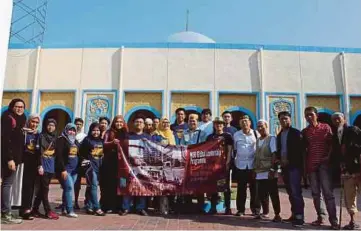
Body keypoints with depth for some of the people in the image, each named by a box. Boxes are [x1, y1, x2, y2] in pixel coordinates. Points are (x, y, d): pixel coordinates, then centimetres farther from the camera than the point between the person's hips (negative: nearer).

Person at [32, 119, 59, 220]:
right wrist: (40, 165, -18)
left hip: (51, 166, 6)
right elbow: (39, 151, -10)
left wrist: (56, 167, 12)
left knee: (42, 188, 9)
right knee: (44, 188, -5)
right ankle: (48, 211, -3)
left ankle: (35, 209, 17)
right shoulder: (42, 136, -2)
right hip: (43, 164, -6)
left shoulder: (55, 138, 14)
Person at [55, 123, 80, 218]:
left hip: (74, 169, 7)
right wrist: (63, 169, -19)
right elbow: (59, 155, -13)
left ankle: (64, 209, 16)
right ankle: (70, 210, -9)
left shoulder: (75, 141, 18)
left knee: (68, 188, 9)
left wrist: (79, 167, 13)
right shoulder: (61, 140, -5)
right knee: (69, 187, -12)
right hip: (65, 168, -7)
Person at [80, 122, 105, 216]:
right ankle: (96, 208, -8)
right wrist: (85, 160, -8)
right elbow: (81, 152, -3)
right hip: (90, 165, -5)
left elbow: (104, 152, 20)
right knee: (93, 186, -9)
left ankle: (89, 207, 17)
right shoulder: (87, 140, -3)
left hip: (99, 166, 5)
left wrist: (101, 161, 8)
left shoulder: (101, 140, 12)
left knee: (91, 187, 11)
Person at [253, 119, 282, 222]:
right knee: (260, 195, 9)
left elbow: (274, 155, -11)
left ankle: (277, 215, 9)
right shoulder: (257, 140, 15)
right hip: (259, 173, 6)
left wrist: (272, 169, -18)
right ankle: (258, 213, 17)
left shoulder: (271, 138, -4)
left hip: (269, 172, -6)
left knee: (273, 194, 1)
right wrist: (254, 170, 13)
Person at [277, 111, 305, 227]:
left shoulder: (296, 133, -3)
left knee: (296, 191, -12)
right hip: (285, 166, 7)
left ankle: (299, 217, -10)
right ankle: (294, 215, 16)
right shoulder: (279, 135, 17)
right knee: (290, 192, 10)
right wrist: (280, 160, 2)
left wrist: (289, 160, -14)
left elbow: (299, 149, -11)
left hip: (294, 165, -7)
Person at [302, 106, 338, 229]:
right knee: (315, 193, 6)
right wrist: (305, 163, 3)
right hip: (311, 165, 3)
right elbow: (304, 148, 12)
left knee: (328, 192, -6)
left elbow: (331, 143, 2)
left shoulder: (326, 127, 5)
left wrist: (328, 156, -12)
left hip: (323, 163, -3)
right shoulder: (304, 131, 9)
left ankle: (333, 220, -4)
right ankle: (320, 217, 14)